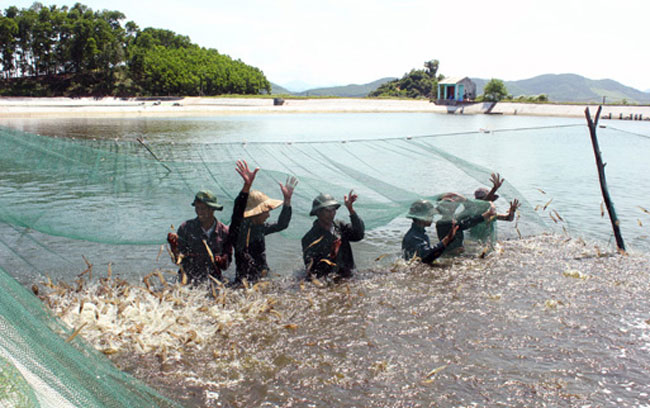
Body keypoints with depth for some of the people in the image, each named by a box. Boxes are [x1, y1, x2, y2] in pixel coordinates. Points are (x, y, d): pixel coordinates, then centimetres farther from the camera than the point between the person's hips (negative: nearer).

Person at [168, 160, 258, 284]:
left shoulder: (224, 231, 4)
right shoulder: (186, 228, 1)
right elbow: (179, 259, 1)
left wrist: (223, 262, -7)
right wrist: (174, 245, -17)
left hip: (215, 280, 1)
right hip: (190, 282, -1)